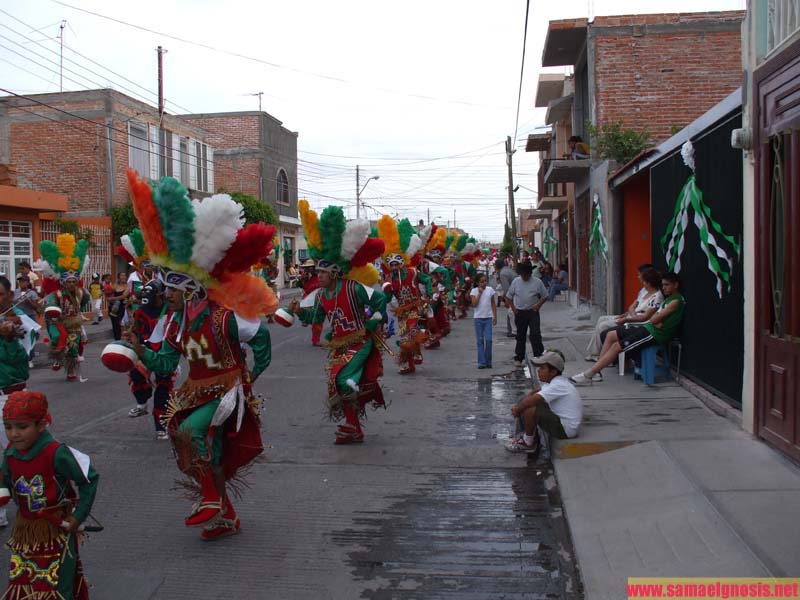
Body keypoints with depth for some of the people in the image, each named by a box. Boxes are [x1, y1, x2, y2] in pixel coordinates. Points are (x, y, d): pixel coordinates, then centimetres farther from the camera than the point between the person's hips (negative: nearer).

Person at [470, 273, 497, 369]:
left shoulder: (490, 289, 3)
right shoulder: (474, 291, -3)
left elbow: (493, 304, 9)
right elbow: (474, 304, -14)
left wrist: (495, 317, 7)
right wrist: (480, 293, -15)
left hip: (488, 318, 1)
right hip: (478, 318, -1)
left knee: (488, 340, -4)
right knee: (480, 341, 3)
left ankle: (488, 361, 8)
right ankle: (481, 362, 6)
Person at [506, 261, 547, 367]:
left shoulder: (537, 282, -2)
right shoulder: (516, 282, 1)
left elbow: (544, 296, 7)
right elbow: (508, 296, 9)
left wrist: (538, 306, -4)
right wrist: (513, 308, 1)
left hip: (533, 312, -2)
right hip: (520, 312, 2)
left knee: (535, 335, -9)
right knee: (520, 336, 9)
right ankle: (518, 358, 17)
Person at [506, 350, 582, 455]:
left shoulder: (557, 385, -24)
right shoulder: (555, 381, 7)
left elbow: (533, 400, -30)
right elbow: (535, 393, 15)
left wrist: (517, 409, -12)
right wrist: (518, 406, -1)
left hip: (565, 429, -10)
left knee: (530, 409, -26)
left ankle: (528, 443, -3)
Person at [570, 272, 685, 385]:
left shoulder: (677, 300, -12)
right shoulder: (668, 299, 20)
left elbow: (654, 319, -16)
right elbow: (654, 318, 11)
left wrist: (656, 317, 5)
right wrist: (657, 319, -9)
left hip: (655, 333, -10)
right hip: (648, 327, 10)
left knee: (616, 346, -16)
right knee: (611, 335, 3)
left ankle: (587, 376, -15)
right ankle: (595, 371, 1)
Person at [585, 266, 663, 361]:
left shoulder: (657, 297, -19)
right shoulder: (644, 290, 9)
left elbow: (645, 317, -24)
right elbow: (632, 307, 11)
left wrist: (626, 319, -23)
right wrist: (634, 315, -11)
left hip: (637, 323, -10)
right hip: (630, 316, 10)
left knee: (602, 326, -12)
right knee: (601, 319, 7)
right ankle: (593, 353, 9)